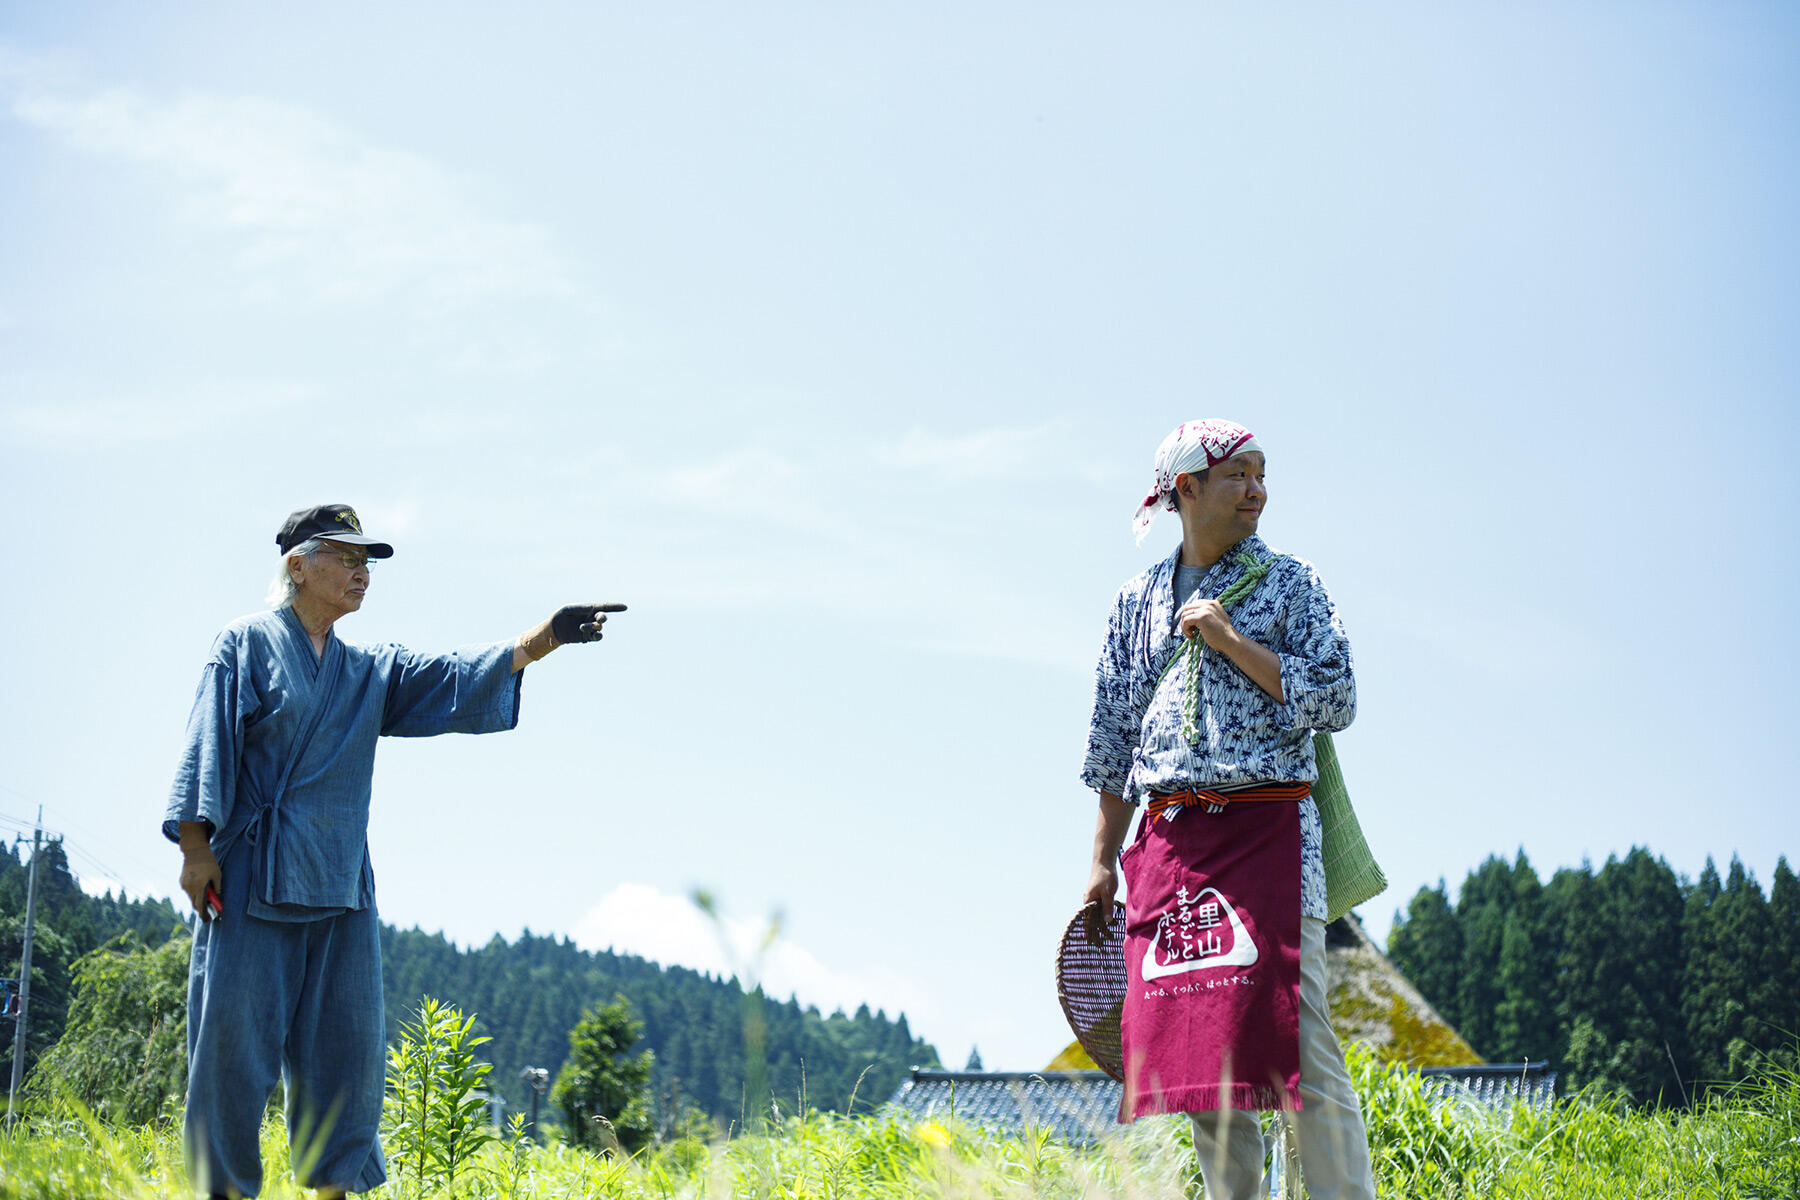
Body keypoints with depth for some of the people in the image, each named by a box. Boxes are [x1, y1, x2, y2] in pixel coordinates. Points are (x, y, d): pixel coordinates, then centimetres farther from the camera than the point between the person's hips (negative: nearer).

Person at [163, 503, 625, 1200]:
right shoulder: (246, 644, 4)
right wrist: (196, 847, -12)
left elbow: (459, 679, 5)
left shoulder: (372, 673, 18)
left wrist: (547, 637, -9)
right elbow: (209, 745, -3)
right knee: (234, 1041, -5)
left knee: (347, 1049, 2)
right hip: (251, 879, -5)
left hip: (341, 885, 5)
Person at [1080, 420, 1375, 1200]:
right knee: (1199, 1042, 2)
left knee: (1297, 1034, -11)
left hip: (1268, 826, -3)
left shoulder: (1290, 582, 9)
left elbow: (1336, 700, -1)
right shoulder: (1138, 601, 16)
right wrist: (1103, 862, 14)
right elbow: (1113, 737, 18)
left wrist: (1232, 642, -8)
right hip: (1171, 836, 3)